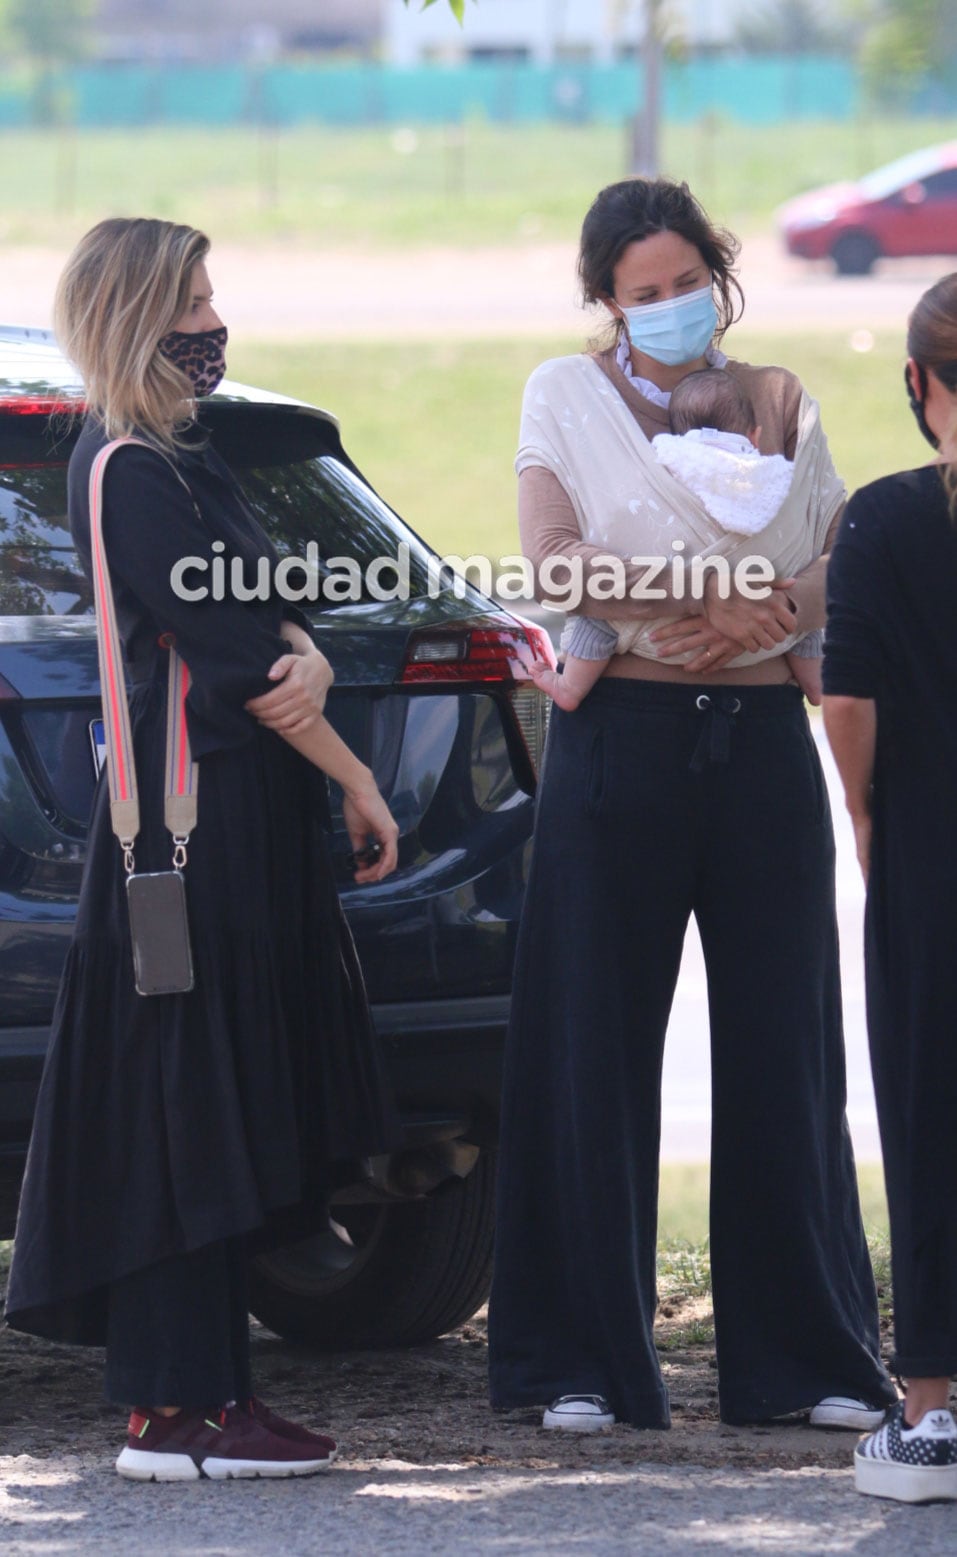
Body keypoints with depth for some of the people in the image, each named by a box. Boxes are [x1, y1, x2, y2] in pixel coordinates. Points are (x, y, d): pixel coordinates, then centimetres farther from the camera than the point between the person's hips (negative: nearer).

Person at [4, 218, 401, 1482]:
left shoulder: (174, 458, 17)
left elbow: (269, 622, 12)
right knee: (186, 1103, -8)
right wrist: (353, 777, -10)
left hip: (240, 820, 10)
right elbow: (230, 655, -17)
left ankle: (199, 1388, 14)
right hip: (192, 820, -10)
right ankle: (175, 1410, -7)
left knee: (224, 1111, 10)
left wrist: (307, 662, -11)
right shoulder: (131, 474, -14)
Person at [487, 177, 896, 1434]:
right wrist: (705, 604, -21)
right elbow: (554, 561, -8)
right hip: (619, 742, -2)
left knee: (780, 1046, 2)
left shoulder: (779, 402, 12)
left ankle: (804, 1353, 8)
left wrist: (775, 610, -17)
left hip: (762, 745, 2)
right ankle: (588, 1361, 5)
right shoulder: (568, 396, 6)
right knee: (597, 1047, -1)